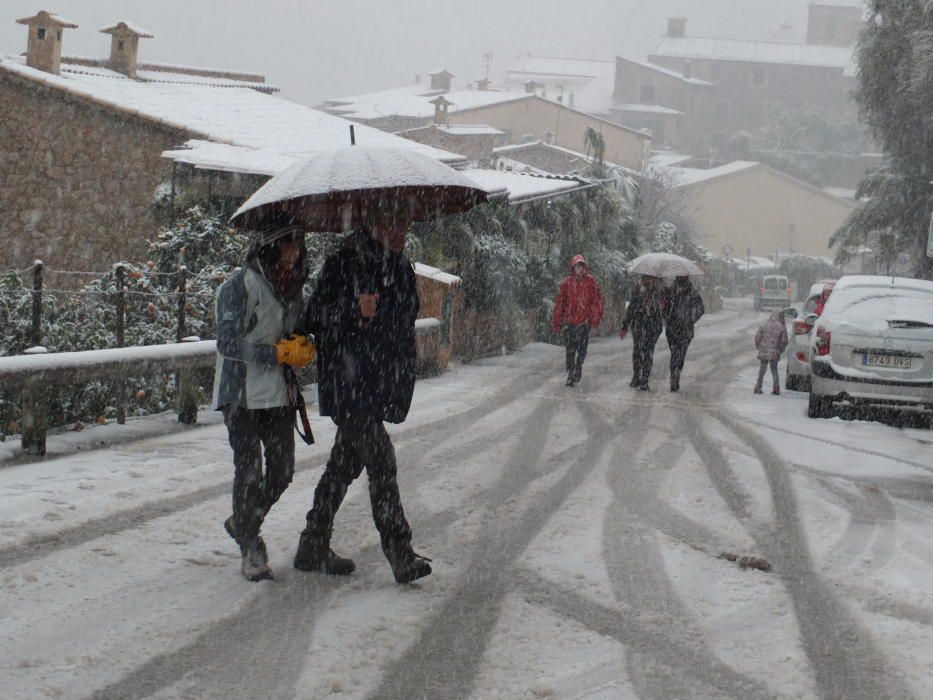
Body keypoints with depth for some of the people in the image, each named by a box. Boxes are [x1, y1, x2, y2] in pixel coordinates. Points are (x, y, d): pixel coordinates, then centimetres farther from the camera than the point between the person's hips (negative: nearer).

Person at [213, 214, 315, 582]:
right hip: (242, 395, -6)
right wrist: (278, 353, -18)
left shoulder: (291, 286, 11)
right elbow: (227, 342, -17)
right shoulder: (240, 286, -11)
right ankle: (251, 548, 9)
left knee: (283, 470, 6)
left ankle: (242, 522, 30)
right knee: (250, 472, -3)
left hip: (278, 393, 7)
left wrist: (304, 349, 1)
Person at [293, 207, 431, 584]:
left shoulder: (399, 266, 13)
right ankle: (400, 555, -8)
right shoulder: (346, 261, -12)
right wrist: (355, 312, -29)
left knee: (345, 463, 13)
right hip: (349, 385, -8)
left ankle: (313, 547, 23)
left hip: (377, 386, 8)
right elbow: (316, 318, -13)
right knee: (381, 462, -11)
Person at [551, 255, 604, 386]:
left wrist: (596, 317, -4)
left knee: (582, 348, 8)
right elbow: (559, 302, 2)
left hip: (585, 321, 1)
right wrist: (556, 322, 2)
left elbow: (597, 300, 2)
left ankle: (578, 366, 33)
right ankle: (570, 375, 5)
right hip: (570, 320, 0)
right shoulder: (567, 282, -2)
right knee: (570, 349, -2)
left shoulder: (591, 281, -1)